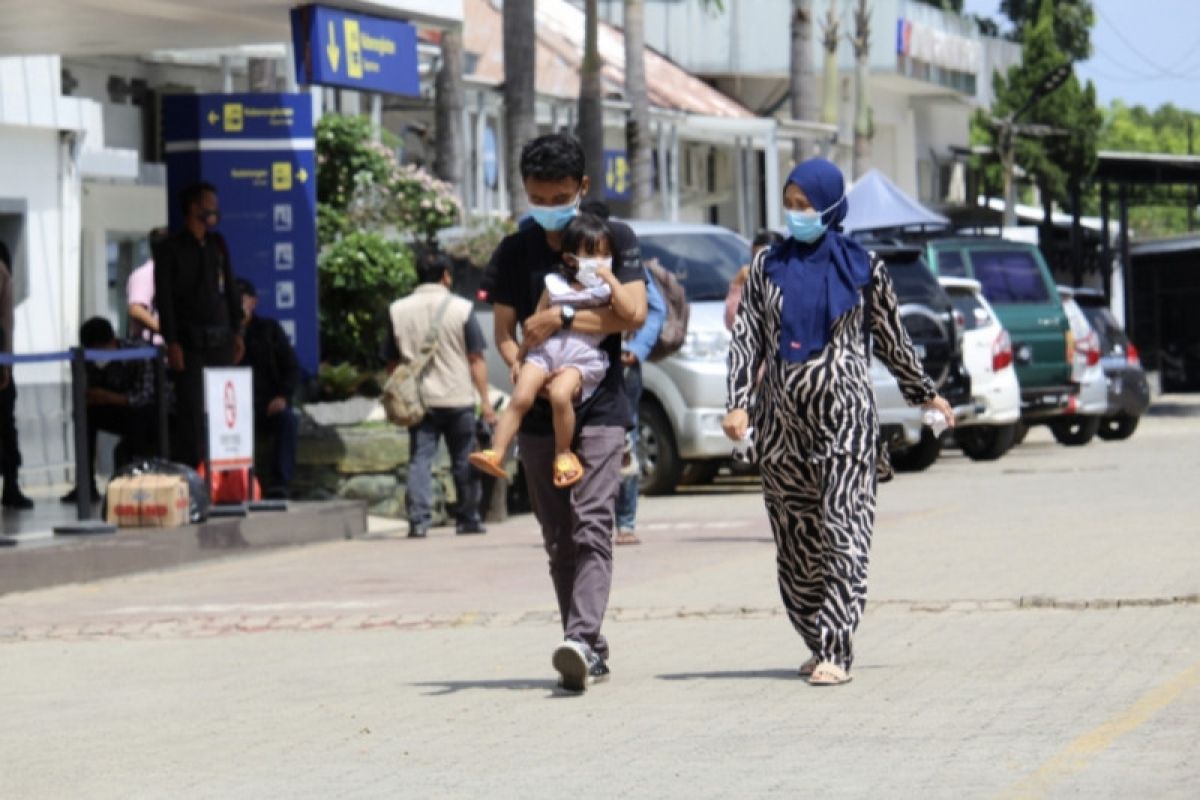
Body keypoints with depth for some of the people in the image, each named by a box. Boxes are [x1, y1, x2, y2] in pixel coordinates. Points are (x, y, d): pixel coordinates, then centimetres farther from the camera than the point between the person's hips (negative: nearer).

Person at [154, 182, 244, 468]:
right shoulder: (171, 249, -2)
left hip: (221, 340, 5)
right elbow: (164, 298, -6)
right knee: (192, 411, -9)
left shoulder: (217, 244, 15)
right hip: (190, 343, -5)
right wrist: (172, 343, -13)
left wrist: (236, 331, 13)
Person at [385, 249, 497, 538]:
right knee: (464, 461, 10)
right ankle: (468, 519, 17)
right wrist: (485, 401, -1)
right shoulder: (461, 309, -5)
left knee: (419, 460, 1)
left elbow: (392, 362, 8)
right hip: (458, 397, -1)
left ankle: (418, 520, -10)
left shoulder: (398, 311, 2)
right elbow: (476, 360, -5)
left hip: (418, 400, 1)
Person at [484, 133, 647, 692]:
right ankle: (592, 652, 10)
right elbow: (504, 331, 9)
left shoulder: (614, 239, 2)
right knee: (559, 537, 5)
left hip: (599, 408, -4)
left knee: (591, 526, -17)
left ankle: (581, 639, -29)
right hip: (538, 413, 4)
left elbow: (634, 314, -9)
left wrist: (561, 319, -13)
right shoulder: (515, 251, 11)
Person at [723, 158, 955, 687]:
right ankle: (818, 643, 17)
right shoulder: (768, 266, 9)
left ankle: (835, 652, -17)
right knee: (795, 538, 6)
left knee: (843, 530, -13)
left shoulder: (861, 267, 3)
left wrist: (924, 394, 20)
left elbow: (891, 338, 13)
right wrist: (739, 404, -6)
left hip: (844, 413, -3)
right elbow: (747, 337, 6)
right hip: (783, 419, 3)